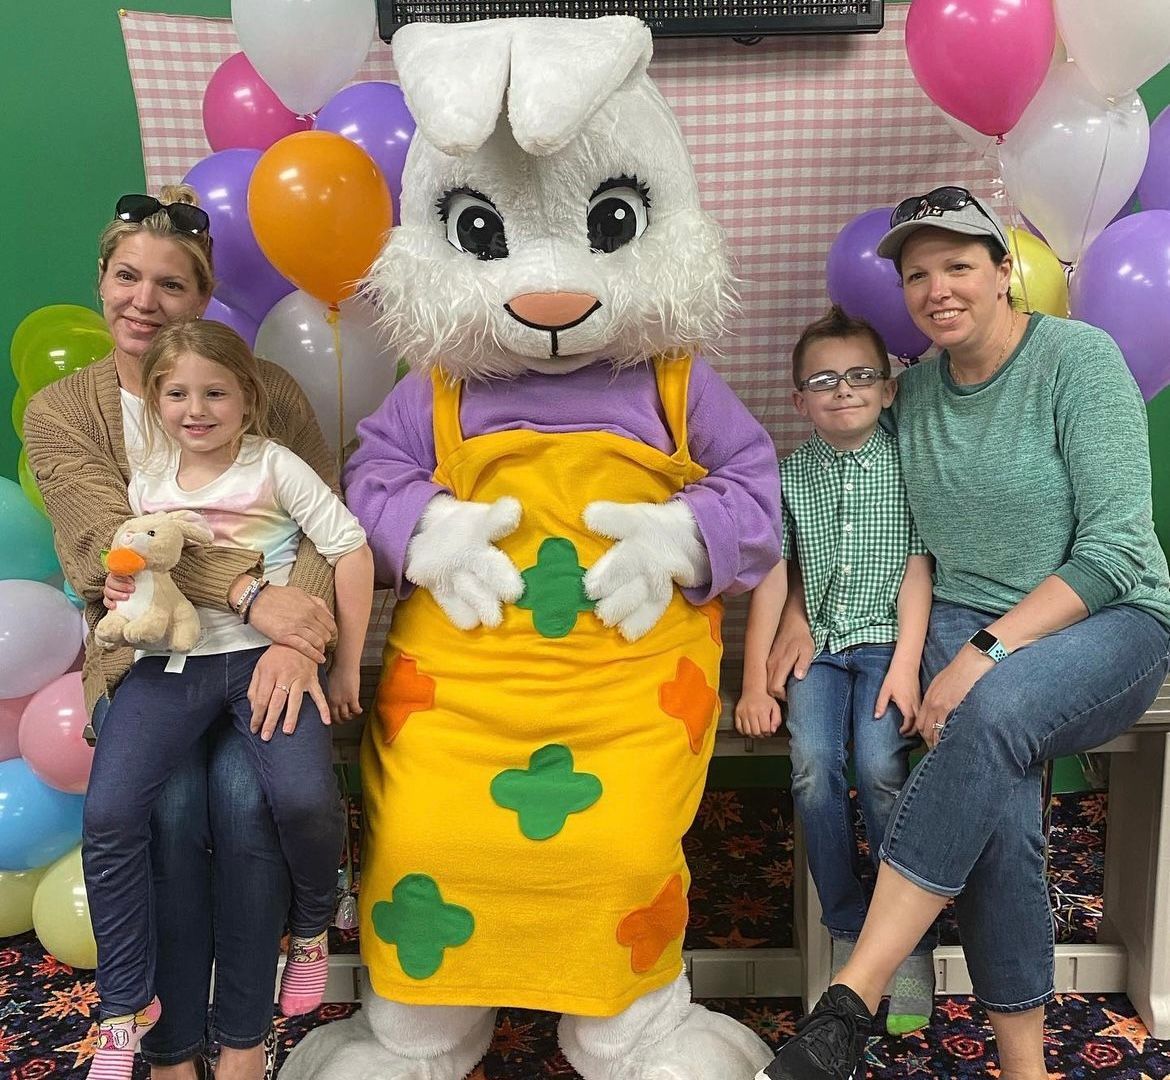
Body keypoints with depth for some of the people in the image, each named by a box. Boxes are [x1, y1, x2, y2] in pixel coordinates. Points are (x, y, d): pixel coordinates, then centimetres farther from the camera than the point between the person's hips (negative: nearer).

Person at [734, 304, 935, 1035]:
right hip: (818, 644, 2)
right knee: (814, 765, -21)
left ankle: (911, 942, -4)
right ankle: (849, 930, -2)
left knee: (880, 764, -23)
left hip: (887, 638, -2)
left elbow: (917, 566, -2)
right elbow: (772, 577, 4)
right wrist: (756, 681, -1)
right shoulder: (792, 474, 8)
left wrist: (905, 663, -13)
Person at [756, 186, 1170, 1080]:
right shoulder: (914, 393, 7)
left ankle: (849, 1007, -32)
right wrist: (801, 611, 0)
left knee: (997, 708, -37)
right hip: (966, 627, 3)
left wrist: (988, 652, -23)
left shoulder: (1079, 356, -8)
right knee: (996, 802, -29)